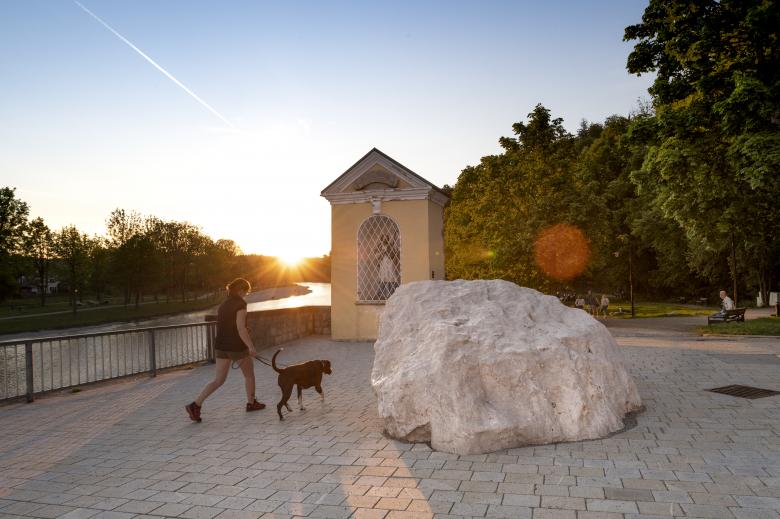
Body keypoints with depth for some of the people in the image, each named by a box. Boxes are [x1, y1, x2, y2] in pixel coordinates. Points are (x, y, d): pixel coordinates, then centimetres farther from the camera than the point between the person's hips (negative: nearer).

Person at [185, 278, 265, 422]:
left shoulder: (223, 304, 12)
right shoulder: (240, 304, -12)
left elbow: (222, 327, 15)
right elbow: (240, 328, -21)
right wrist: (250, 346, -22)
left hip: (221, 346, 7)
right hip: (236, 346, -7)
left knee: (218, 380, 8)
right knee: (249, 373, 16)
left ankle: (195, 405, -3)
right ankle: (251, 403, 27)